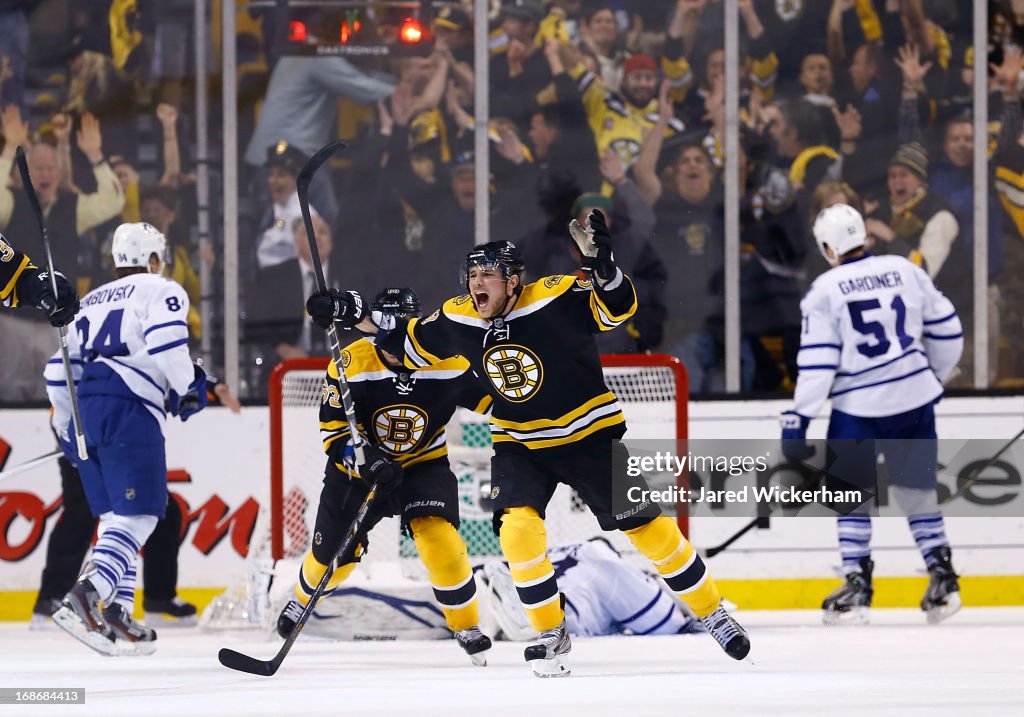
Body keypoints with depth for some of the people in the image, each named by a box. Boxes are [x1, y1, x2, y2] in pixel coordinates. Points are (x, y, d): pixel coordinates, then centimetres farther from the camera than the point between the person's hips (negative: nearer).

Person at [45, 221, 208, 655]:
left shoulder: (91, 302, 28)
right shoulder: (161, 291, 8)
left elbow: (60, 366, 25)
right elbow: (165, 341, -12)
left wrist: (65, 425, 32)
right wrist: (188, 387, 0)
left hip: (84, 408, 7)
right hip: (129, 407, -7)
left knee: (116, 517, 13)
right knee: (137, 515, -12)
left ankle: (116, 614, 4)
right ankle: (85, 599, -30)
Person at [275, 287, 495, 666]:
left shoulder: (447, 363, -18)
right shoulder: (351, 364, -20)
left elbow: (491, 396, -5)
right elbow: (334, 432, -19)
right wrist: (365, 462, -34)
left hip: (424, 465, 0)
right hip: (360, 465, 1)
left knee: (437, 536, -25)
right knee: (332, 554, 8)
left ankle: (467, 626, -7)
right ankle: (301, 600, 44)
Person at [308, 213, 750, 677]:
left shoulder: (555, 300, -23)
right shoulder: (458, 319, -9)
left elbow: (617, 308, -34)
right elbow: (410, 344, 7)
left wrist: (600, 265, -52)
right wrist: (354, 314, -3)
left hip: (588, 435, -3)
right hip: (518, 444, 3)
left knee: (645, 524, -1)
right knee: (518, 529, -20)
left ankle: (711, 612, 17)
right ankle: (552, 636, -4)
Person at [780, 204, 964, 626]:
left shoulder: (825, 291, -7)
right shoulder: (905, 271, 3)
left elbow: (817, 362, -11)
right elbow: (946, 329, 10)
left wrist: (799, 418, -7)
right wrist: (935, 377, 26)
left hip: (858, 406, -4)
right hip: (915, 400, 4)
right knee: (917, 491, 15)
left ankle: (857, 587, 4)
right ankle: (943, 580, 10)